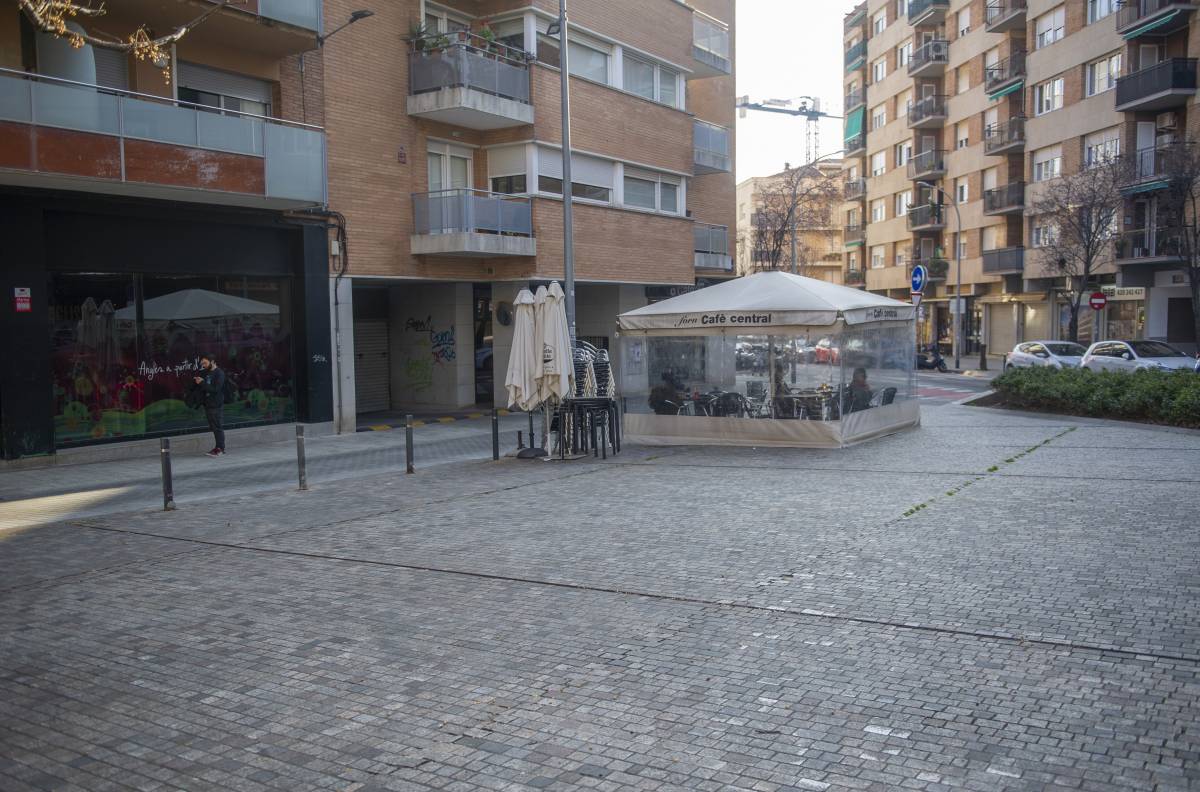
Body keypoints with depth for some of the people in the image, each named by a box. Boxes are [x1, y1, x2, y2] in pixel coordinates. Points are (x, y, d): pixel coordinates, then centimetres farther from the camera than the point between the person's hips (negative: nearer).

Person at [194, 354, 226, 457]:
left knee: (218, 427, -6)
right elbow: (203, 389, 18)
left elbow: (216, 389, -19)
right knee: (214, 428, 8)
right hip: (208, 404, 8)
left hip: (217, 405, -8)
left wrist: (202, 383, -17)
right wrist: (199, 383, -2)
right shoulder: (206, 373, 16)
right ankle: (218, 448, 13)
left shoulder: (219, 373, -8)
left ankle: (221, 449, -3)